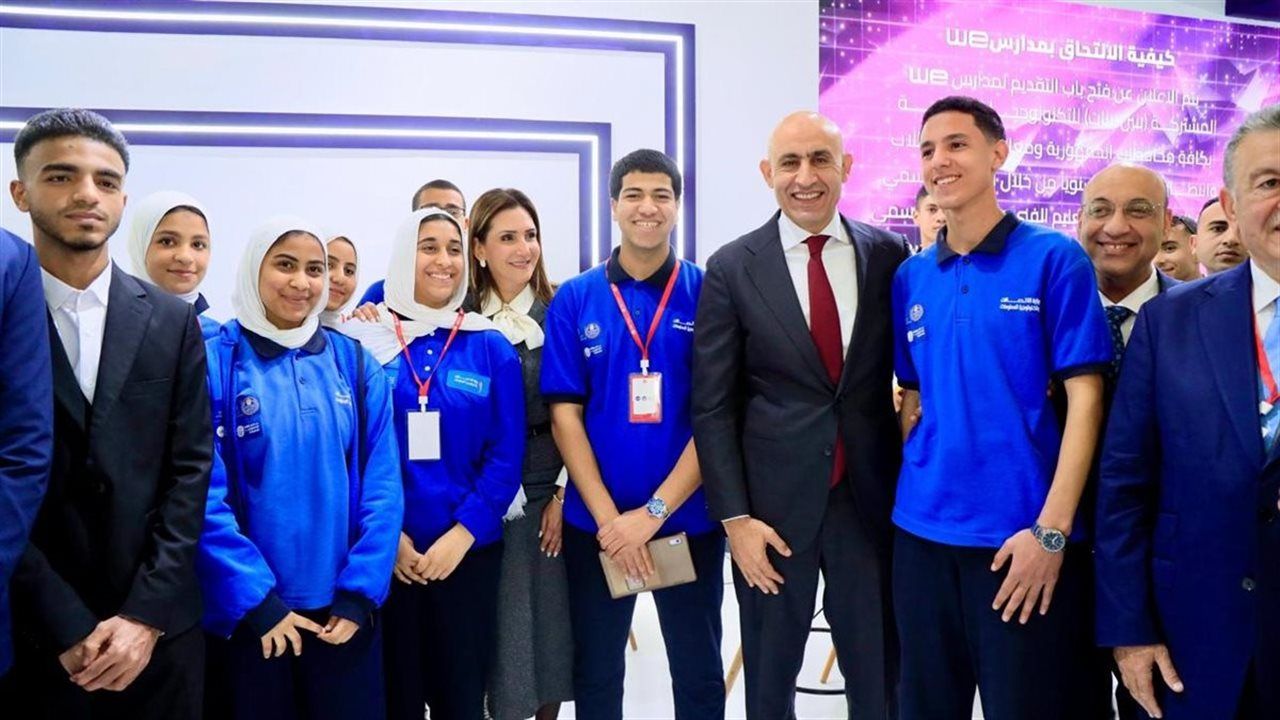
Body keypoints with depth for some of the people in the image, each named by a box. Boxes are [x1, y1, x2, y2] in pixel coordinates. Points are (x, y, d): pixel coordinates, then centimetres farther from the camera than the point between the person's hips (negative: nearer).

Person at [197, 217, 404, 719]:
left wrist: (360, 594, -7)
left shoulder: (355, 364, 3)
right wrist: (257, 601, -13)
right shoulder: (214, 362, -5)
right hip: (246, 615, -2)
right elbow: (205, 495, -9)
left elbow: (383, 485, 0)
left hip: (343, 612, 2)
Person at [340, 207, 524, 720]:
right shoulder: (363, 341, -1)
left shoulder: (491, 347, 1)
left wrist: (462, 534, -10)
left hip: (468, 549, 1)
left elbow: (506, 455, -1)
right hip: (382, 553, 0)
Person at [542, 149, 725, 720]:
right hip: (595, 522, 1)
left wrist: (654, 511, -14)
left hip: (688, 518, 0)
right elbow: (565, 415, -3)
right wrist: (609, 518, -12)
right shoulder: (574, 300, 0)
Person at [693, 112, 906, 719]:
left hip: (872, 500, 1)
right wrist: (735, 518, -8)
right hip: (773, 506, -1)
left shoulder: (888, 254, 1)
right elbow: (712, 407, -3)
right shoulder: (731, 269, -4)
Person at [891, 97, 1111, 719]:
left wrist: (1052, 529, -15)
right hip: (922, 530, 4)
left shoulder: (1055, 258, -5)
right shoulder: (909, 278, 7)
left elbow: (1084, 395, -9)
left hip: (1025, 533, -4)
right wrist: (905, 492, 2)